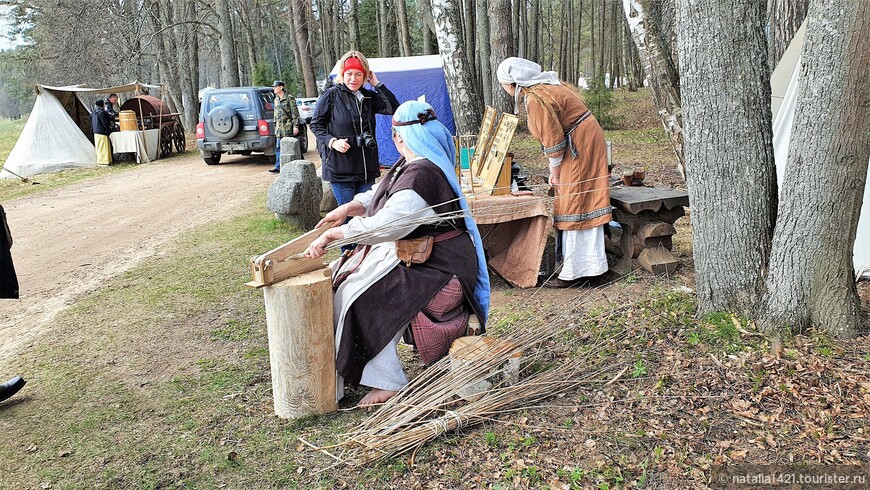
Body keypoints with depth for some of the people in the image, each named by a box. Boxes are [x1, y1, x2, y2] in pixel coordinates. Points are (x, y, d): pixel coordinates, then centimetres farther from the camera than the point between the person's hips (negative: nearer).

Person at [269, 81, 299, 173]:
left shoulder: (289, 98, -6)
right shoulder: (276, 100, 17)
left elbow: (295, 113, -9)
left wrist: (296, 126, -15)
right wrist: (275, 126, 20)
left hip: (288, 127, -7)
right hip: (279, 127, 7)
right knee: (278, 147, 5)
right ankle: (278, 167, 8)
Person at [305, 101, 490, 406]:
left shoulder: (420, 174, -25)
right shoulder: (409, 165, 8)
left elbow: (387, 223, -34)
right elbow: (381, 194, 21)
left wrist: (331, 235, -29)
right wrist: (349, 207, 4)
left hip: (437, 268, -11)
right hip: (414, 254, 11)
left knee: (358, 296, -22)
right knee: (340, 276, 11)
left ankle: (387, 382, -12)